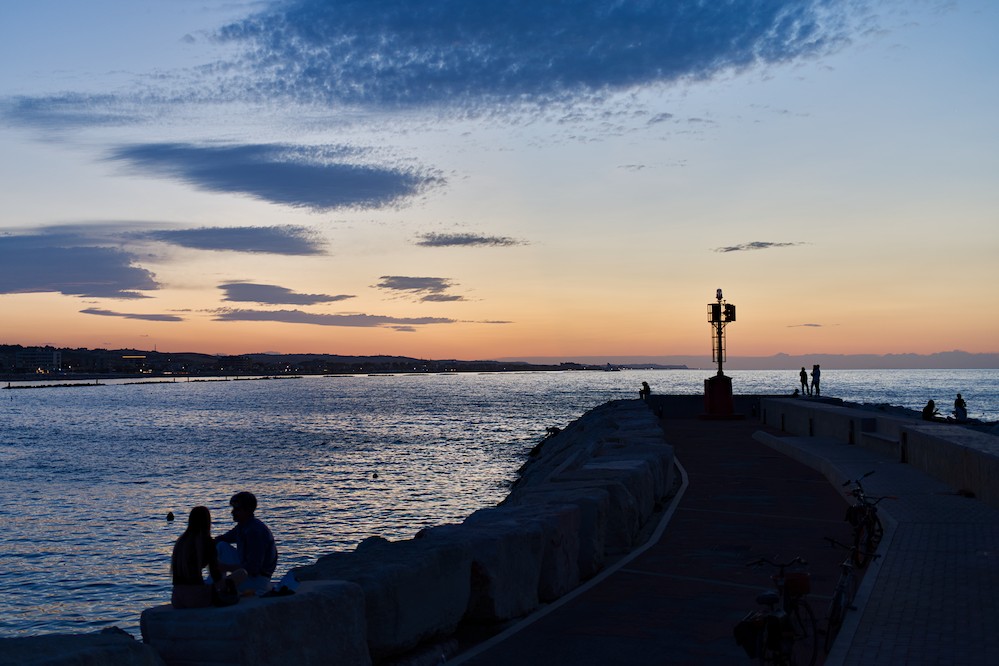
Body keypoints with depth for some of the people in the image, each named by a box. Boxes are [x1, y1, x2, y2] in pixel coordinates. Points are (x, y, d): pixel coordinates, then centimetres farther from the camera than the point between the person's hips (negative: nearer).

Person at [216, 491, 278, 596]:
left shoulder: (256, 532, -26)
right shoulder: (243, 526, 4)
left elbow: (252, 568, -29)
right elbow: (222, 539, 20)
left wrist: (224, 567, -24)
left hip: (258, 579, -10)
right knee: (221, 546, 4)